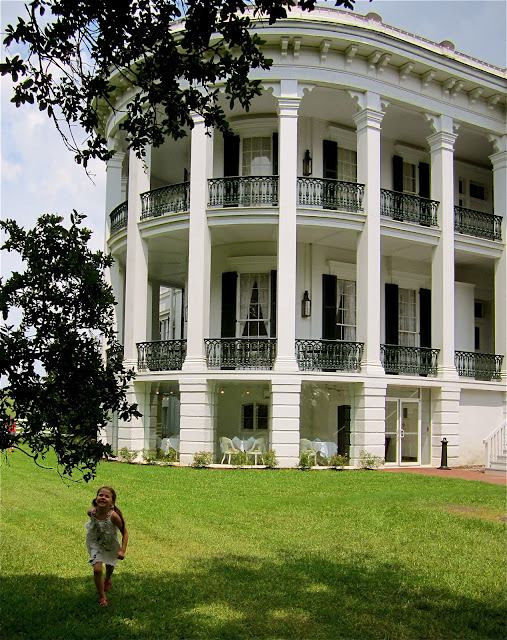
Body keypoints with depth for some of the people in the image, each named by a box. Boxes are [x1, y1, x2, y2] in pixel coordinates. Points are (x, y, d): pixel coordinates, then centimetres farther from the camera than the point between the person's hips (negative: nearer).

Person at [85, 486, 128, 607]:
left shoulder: (113, 516, -37)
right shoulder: (91, 512, -29)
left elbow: (125, 533, -23)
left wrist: (122, 550, -28)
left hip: (111, 544, 0)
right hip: (95, 543, 0)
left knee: (110, 566, 24)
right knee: (97, 569, -10)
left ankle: (107, 580, 61)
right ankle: (101, 597, 14)